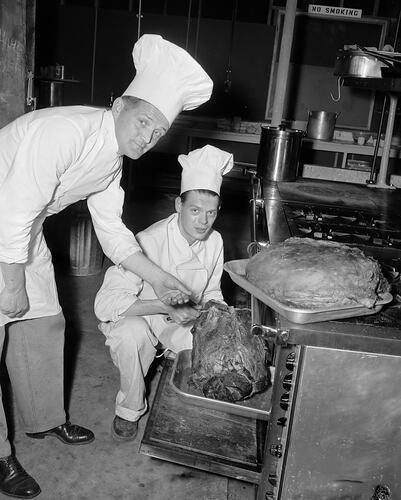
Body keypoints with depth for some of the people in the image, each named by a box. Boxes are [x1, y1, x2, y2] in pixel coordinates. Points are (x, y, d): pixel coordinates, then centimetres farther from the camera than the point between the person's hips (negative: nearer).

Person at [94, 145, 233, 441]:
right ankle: (130, 410, -10)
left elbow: (211, 293, 8)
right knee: (132, 332, -38)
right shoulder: (149, 242, -29)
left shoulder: (214, 242, -9)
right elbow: (106, 303, -33)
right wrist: (166, 306, -38)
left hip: (182, 323, 5)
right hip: (135, 318, -4)